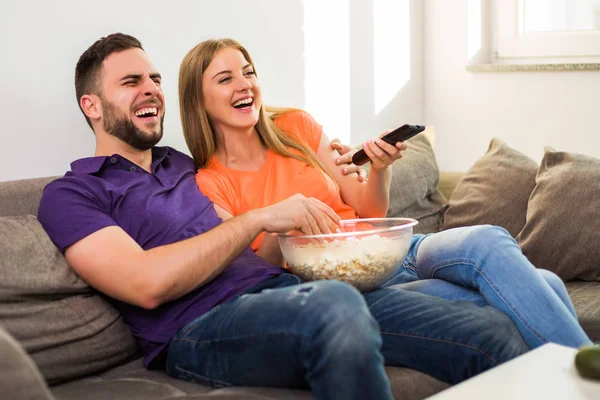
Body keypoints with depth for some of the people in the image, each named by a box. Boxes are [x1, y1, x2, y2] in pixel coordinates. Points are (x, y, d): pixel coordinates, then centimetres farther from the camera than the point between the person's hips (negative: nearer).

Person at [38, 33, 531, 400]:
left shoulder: (182, 165, 29)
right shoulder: (70, 194, 6)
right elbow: (147, 284, -11)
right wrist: (259, 218, -10)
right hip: (202, 326, -7)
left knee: (493, 330, -11)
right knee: (336, 304, -42)